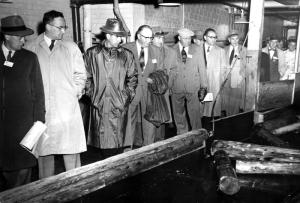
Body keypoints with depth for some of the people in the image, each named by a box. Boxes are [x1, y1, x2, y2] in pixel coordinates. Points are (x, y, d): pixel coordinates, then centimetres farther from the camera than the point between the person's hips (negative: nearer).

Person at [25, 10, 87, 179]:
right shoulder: (31, 48, 4)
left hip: (68, 106, 1)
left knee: (71, 148, 2)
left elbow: (81, 74, 10)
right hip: (42, 107, 0)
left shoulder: (71, 47, 8)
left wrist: (76, 92, 0)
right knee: (44, 149, 7)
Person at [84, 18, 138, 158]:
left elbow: (132, 77, 12)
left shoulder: (126, 55, 7)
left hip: (119, 106, 0)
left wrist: (128, 95, 4)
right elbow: (87, 77, 9)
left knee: (118, 141, 2)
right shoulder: (92, 53, 5)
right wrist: (91, 95, 2)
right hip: (99, 105, 0)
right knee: (102, 140, 4)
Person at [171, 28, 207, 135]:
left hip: (193, 87, 0)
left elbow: (202, 68, 6)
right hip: (176, 88, 1)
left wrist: (204, 86, 2)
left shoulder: (197, 50, 6)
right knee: (179, 114, 10)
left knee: (195, 113, -1)